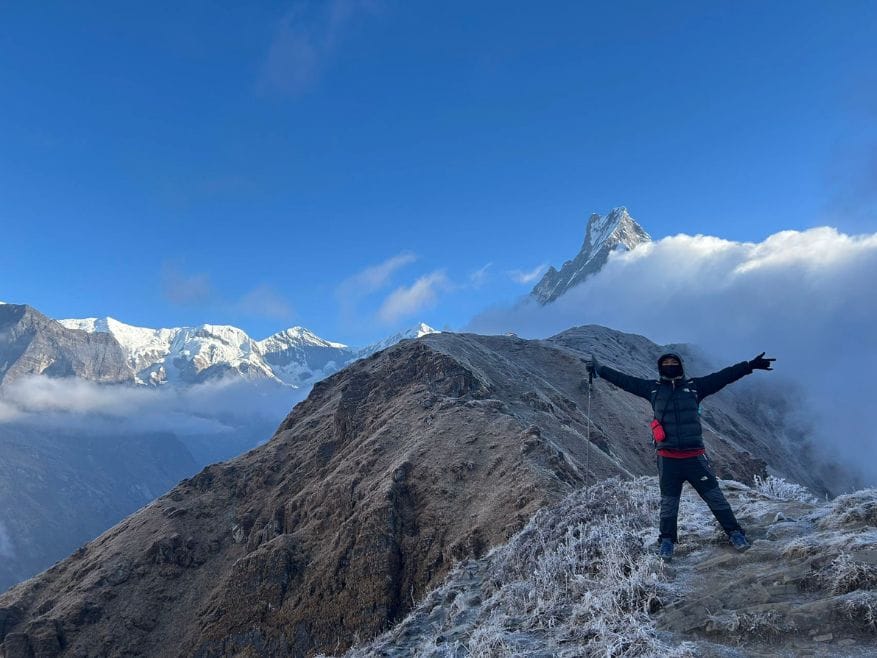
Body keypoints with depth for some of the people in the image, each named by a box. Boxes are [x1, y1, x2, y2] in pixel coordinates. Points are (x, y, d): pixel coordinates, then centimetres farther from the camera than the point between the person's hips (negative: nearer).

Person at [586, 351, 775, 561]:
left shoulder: (694, 386, 5)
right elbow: (625, 380, 10)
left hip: (695, 456, 0)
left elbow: (723, 377, 3)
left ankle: (734, 532, 19)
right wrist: (600, 370, 12)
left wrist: (749, 366, -2)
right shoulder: (653, 388, 6)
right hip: (667, 458, 1)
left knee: (714, 496, 4)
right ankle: (667, 540, 25)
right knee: (668, 502, 11)